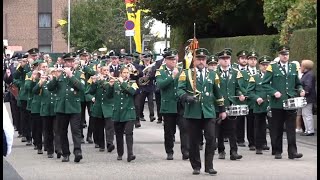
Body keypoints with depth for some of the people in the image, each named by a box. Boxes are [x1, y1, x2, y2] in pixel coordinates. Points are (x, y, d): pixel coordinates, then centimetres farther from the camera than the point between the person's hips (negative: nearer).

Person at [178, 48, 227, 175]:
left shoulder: (212, 75, 14)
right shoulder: (186, 74, 5)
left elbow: (218, 94, 18)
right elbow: (180, 89, -5)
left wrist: (222, 110, 19)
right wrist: (187, 97, -24)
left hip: (208, 112, 2)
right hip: (192, 112, -2)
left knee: (211, 139, -7)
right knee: (194, 141, 2)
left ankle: (209, 166, 1)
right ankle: (196, 166, 12)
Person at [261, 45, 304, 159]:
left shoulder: (294, 67, 13)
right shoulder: (272, 68, 1)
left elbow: (297, 84, 21)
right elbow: (264, 84, -1)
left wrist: (300, 90, 0)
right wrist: (274, 92, -14)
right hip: (277, 104, -2)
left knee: (291, 128, -4)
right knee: (277, 129, 4)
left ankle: (292, 151, -6)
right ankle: (277, 152, 13)